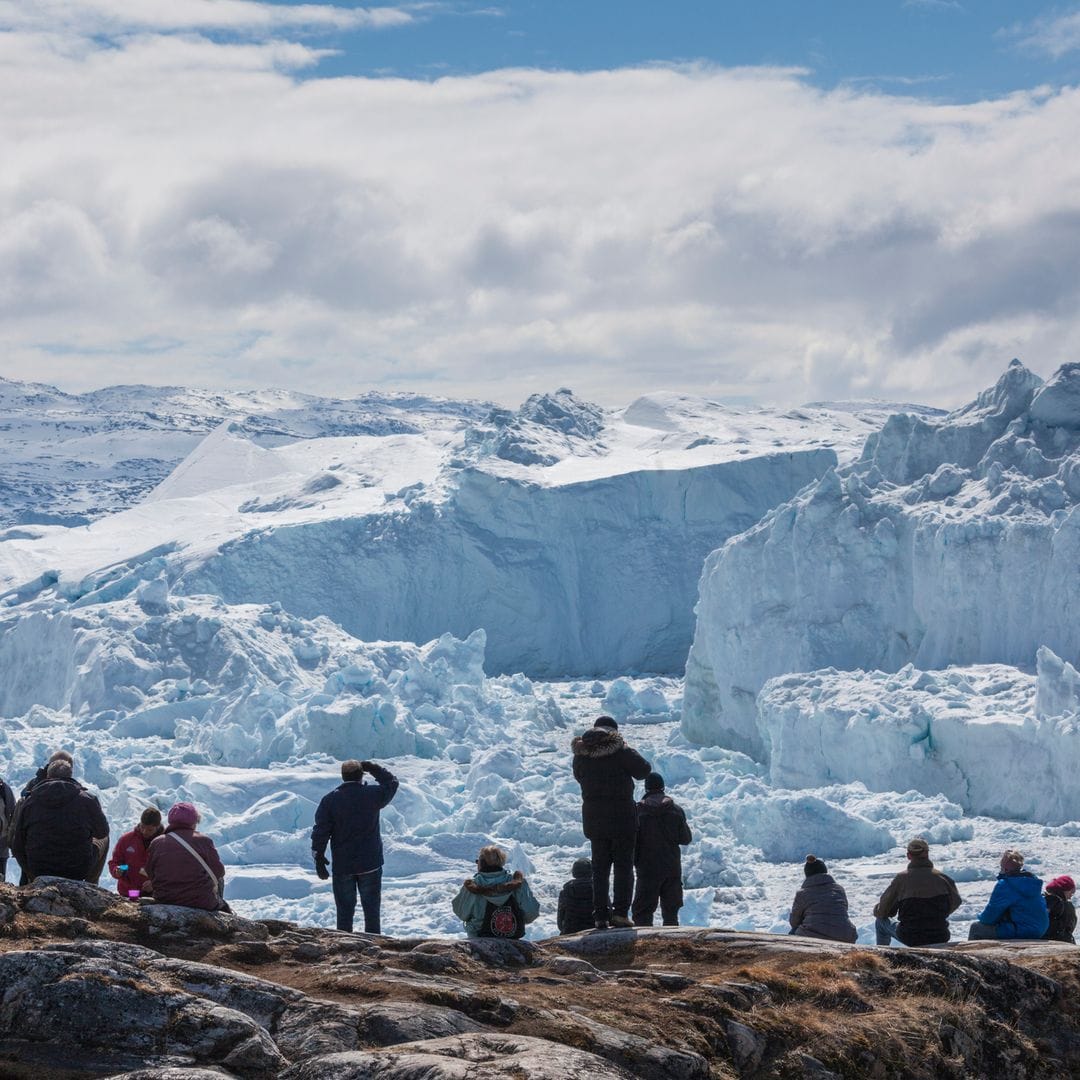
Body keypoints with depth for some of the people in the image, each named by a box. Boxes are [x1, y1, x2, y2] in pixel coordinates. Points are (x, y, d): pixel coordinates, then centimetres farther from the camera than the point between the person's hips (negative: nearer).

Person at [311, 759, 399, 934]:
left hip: (342, 866, 1)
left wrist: (318, 858, 1)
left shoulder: (330, 800, -5)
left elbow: (320, 831, -6)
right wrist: (372, 768, 17)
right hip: (370, 864, -1)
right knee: (372, 909, 8)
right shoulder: (372, 795, -7)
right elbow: (391, 782, 12)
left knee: (344, 910, 9)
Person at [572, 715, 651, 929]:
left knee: (599, 867, 11)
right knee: (623, 865, 3)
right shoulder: (620, 752, -12)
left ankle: (600, 914, 6)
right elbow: (644, 770, -5)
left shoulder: (581, 755, 2)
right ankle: (620, 911, -6)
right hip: (622, 818, -4)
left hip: (593, 820, 4)